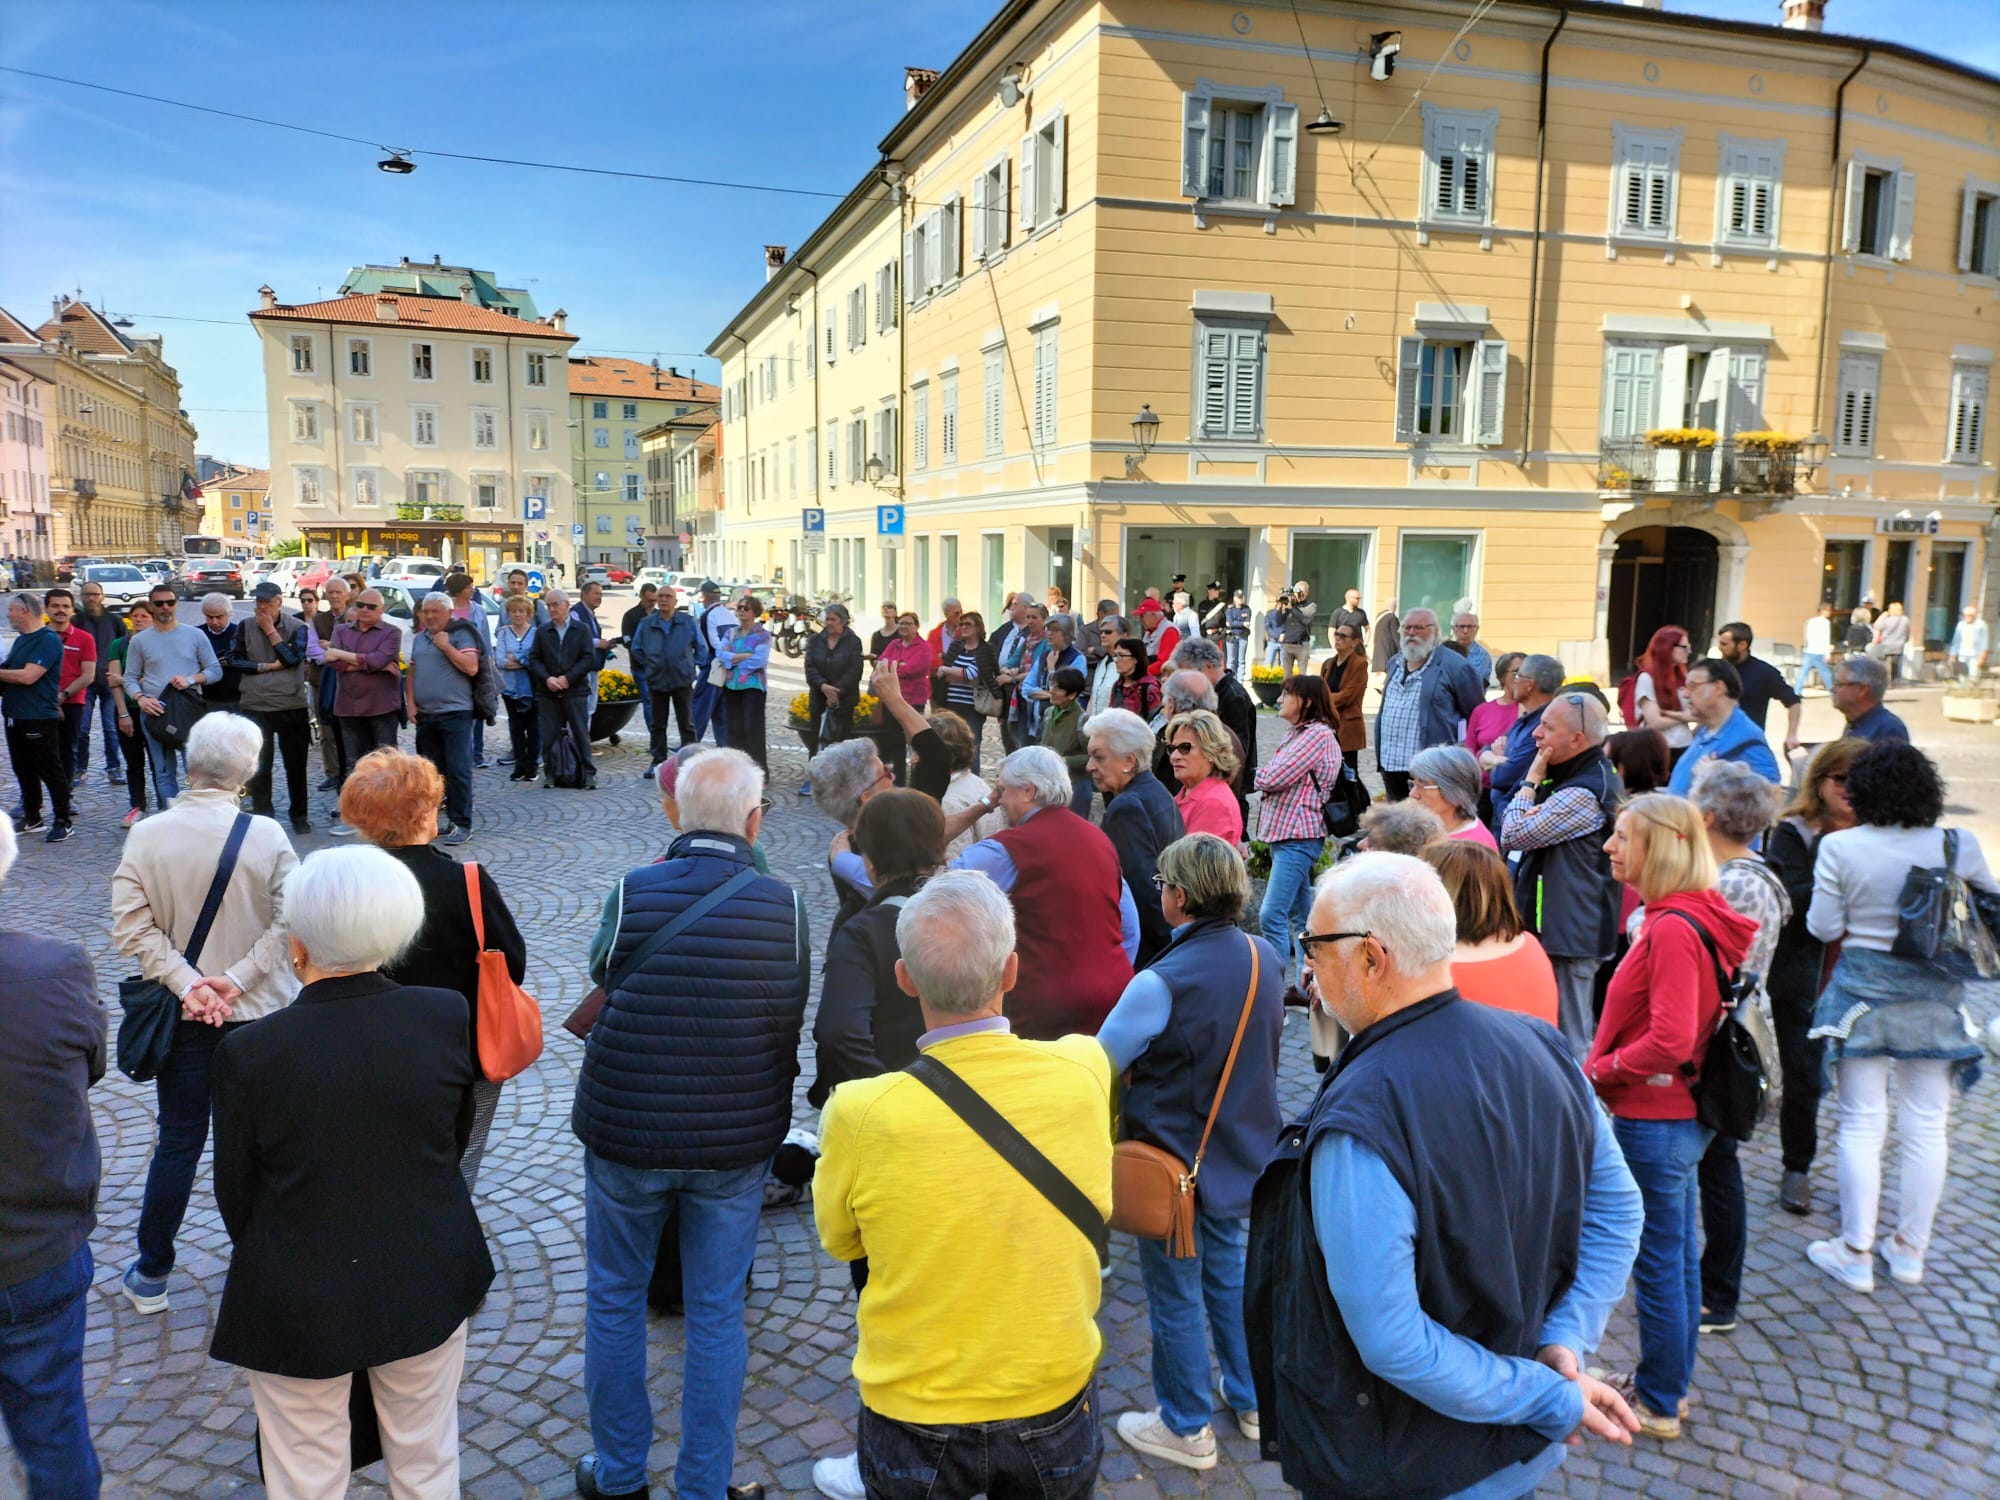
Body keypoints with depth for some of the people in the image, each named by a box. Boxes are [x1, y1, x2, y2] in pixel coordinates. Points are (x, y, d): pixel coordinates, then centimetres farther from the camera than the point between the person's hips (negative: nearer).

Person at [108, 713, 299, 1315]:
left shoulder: (146, 835, -9)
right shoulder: (266, 836, -14)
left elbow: (132, 926, -12)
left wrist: (187, 982, -13)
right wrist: (237, 979, -14)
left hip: (184, 1018, 2)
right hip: (259, 1015, -2)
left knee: (178, 1142, 16)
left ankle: (151, 1276, 27)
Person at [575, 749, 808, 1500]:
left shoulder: (632, 892, -14)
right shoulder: (784, 905, -13)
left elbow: (600, 973, 4)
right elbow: (791, 1023, -3)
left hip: (624, 1132, 0)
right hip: (735, 1142, 0)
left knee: (614, 1299, 20)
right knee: (716, 1314, 15)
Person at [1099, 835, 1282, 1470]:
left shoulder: (1162, 983, -29)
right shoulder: (1265, 958, -7)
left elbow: (1098, 1065, -21)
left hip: (1175, 1167, -6)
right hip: (1245, 1154, 6)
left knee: (1175, 1296, 12)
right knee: (1231, 1273, 25)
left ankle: (1186, 1429, 29)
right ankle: (1253, 1401, 40)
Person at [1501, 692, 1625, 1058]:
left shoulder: (1583, 793, -21)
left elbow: (1512, 836, -19)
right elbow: (1510, 822, 12)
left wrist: (1532, 780, -8)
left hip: (1569, 933, -11)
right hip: (1566, 927, 11)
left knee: (1568, 1044, -2)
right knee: (1579, 1033, 20)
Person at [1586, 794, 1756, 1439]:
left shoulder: (1672, 928, -25)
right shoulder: (1694, 918, 5)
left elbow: (1669, 1041, -29)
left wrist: (1599, 1069, -15)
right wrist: (1606, 1062, 7)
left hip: (1655, 1121, -10)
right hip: (1681, 1113, 10)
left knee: (1657, 1264, 6)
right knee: (1678, 1254, 21)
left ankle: (1657, 1404, 22)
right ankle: (1670, 1382, 37)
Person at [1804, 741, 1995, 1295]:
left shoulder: (1840, 847, -12)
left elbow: (1822, 927, -7)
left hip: (1862, 993, -2)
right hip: (1933, 998, 2)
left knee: (1862, 1124, 6)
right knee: (1926, 1126, 12)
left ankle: (1856, 1254, 12)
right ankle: (1910, 1250, 23)